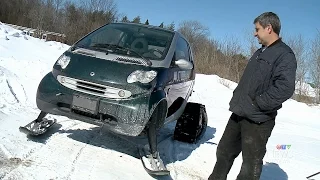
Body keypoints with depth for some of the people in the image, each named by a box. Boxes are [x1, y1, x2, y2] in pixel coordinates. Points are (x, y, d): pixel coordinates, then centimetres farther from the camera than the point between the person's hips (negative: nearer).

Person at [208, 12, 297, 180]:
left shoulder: (285, 55, -12)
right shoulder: (261, 52, 16)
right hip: (239, 113, 9)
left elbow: (285, 88, -25)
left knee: (251, 161, 3)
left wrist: (257, 104, -21)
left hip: (258, 119, -9)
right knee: (224, 151, 17)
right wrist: (237, 99, 10)